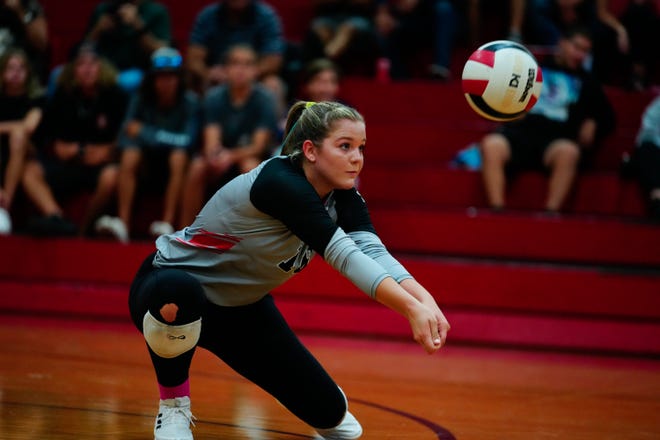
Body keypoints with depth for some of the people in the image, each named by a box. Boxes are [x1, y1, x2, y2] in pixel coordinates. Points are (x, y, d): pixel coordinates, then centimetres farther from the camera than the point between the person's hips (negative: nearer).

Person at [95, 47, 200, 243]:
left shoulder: (189, 102, -12)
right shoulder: (141, 100, -3)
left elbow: (188, 140, -22)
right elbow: (125, 138, -8)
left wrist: (145, 133, -21)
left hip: (176, 169, -2)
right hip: (147, 168, 2)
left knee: (179, 155, -33)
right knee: (129, 156, -27)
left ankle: (167, 224, -38)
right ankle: (123, 224, -36)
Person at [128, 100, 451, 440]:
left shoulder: (342, 197, -10)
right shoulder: (279, 183, -33)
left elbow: (372, 251, -27)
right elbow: (343, 255, -42)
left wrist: (424, 300, -45)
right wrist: (411, 308, -53)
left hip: (242, 309, 7)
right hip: (175, 294, -7)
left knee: (329, 411, -6)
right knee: (178, 291, -44)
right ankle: (173, 406, -16)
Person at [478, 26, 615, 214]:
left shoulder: (586, 83, 25)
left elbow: (606, 115, 23)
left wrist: (593, 124, 3)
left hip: (557, 137, 0)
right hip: (522, 130, 0)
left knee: (568, 152, -39)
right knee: (492, 145, -35)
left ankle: (551, 211, -41)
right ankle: (497, 210, -37)